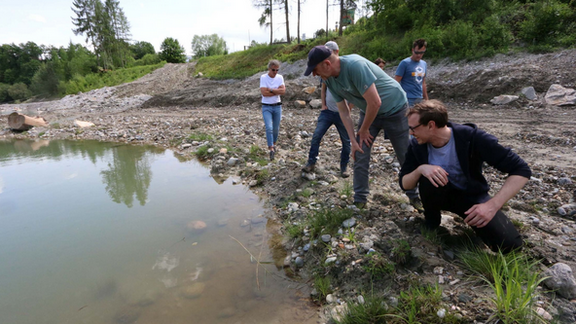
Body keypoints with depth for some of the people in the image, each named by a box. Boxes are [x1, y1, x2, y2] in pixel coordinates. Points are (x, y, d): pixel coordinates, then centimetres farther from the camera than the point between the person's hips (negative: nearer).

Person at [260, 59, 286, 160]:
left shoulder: (280, 77, 3)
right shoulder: (263, 77, -7)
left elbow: (283, 90, -10)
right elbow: (263, 92, -19)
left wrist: (270, 90, -16)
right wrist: (277, 91, -11)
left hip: (277, 106, 3)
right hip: (266, 107, -3)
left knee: (276, 128, 12)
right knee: (269, 127, -16)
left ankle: (273, 143, 36)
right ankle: (271, 149, -15)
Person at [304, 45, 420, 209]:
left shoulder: (355, 65, -34)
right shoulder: (329, 80, -10)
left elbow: (375, 102, -33)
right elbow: (344, 112, -4)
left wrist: (363, 130, -17)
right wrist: (353, 140, -10)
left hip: (394, 109, -6)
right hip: (368, 112, 6)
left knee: (406, 157, 4)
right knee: (360, 155, -2)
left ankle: (415, 196, 24)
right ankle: (360, 200, 10)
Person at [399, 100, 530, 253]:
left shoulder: (472, 137, -26)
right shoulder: (417, 145, -17)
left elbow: (521, 170, -25)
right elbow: (404, 184, -13)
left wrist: (492, 205, -36)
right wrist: (420, 169, -35)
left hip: (472, 195, -1)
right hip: (439, 194, 2)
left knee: (509, 243, -21)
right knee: (429, 178, -32)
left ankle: (472, 220, 10)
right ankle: (431, 220, -4)